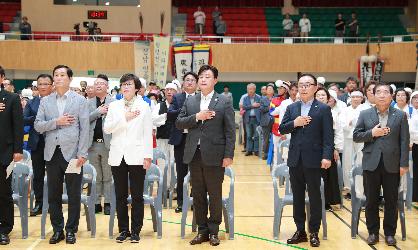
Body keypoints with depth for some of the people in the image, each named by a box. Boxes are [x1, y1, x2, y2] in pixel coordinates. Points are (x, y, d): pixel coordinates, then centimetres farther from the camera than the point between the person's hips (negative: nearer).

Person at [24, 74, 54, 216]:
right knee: (38, 175, 10)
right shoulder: (31, 103, 10)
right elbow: (24, 120, -1)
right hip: (37, 144, 4)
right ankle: (39, 204, 19)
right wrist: (37, 118, -16)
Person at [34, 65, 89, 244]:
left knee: (74, 195, 3)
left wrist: (82, 154, -9)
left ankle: (71, 230, 15)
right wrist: (56, 122, -11)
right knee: (53, 195, 8)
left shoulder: (80, 100, 2)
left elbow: (85, 129, -2)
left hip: (72, 153, -3)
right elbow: (37, 126, 5)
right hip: (52, 153, 3)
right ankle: (57, 230, 20)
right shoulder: (45, 101, 11)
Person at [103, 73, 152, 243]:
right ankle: (123, 230, 17)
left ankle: (135, 231, 11)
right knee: (120, 196, 7)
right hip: (118, 157, 2)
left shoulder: (144, 106, 5)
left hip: (136, 157, -2)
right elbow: (106, 128, 0)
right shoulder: (114, 106, 10)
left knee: (137, 196, 2)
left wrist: (148, 155, -5)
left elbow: (148, 133, 1)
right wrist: (124, 118, -11)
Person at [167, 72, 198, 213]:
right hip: (181, 139, 1)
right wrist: (183, 110, -20)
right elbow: (169, 115, -7)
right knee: (181, 172, 7)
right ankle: (181, 202, 18)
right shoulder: (177, 98, 5)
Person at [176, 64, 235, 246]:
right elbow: (178, 123, 5)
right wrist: (196, 117, -11)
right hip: (194, 155, 4)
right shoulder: (190, 102, 11)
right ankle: (202, 230, 21)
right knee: (198, 195, 10)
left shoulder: (224, 102, 0)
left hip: (214, 156, -3)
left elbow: (230, 131, -3)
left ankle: (213, 231, 18)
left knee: (215, 195, 5)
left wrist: (228, 155, -10)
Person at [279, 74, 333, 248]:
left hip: (313, 160, -4)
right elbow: (281, 129, 7)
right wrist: (294, 123, -11)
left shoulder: (323, 109, -1)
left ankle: (314, 233, 15)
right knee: (297, 196, 10)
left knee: (314, 197, 4)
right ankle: (300, 231, 20)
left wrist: (327, 156, -16)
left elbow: (328, 136, -7)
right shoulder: (291, 108, 11)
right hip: (295, 160, 4)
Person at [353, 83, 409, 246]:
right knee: (371, 201, 7)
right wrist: (372, 133, -14)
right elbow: (355, 136, 3)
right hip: (371, 164, 1)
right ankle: (373, 232, 19)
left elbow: (404, 141, 0)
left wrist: (404, 164, -6)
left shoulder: (400, 115, 4)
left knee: (391, 201, 7)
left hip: (392, 165, 0)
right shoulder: (365, 114, 5)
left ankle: (389, 233, 19)